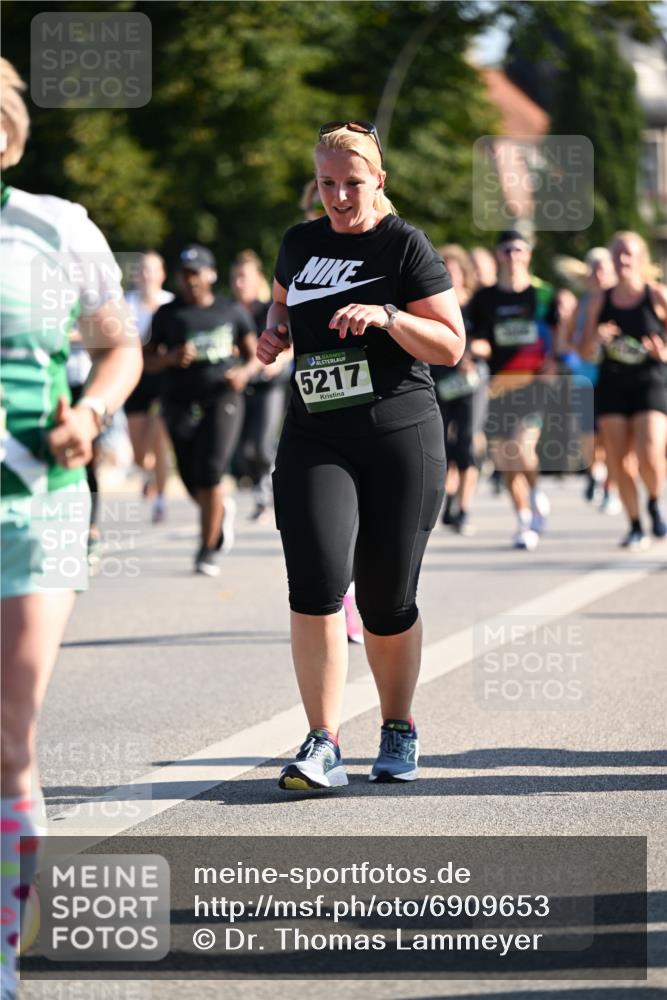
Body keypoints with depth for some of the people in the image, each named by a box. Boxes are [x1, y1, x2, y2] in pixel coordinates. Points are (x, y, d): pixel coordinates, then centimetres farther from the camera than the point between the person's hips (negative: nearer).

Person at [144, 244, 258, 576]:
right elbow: (149, 360, 7)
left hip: (221, 399, -2)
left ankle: (208, 551, -7)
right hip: (180, 403, 2)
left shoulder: (231, 312, 7)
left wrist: (244, 372, -9)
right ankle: (222, 510, 38)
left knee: (209, 474, -15)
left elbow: (254, 354, 12)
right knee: (192, 480, 3)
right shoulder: (167, 315, 8)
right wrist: (171, 358, -13)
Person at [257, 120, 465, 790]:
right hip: (314, 439, 3)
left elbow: (451, 346, -5)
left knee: (387, 602, 4)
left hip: (400, 438, -3)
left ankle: (398, 729, 28)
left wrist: (388, 316, -20)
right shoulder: (301, 243, 11)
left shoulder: (406, 246, -2)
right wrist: (275, 332, 9)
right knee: (315, 580, -17)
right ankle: (323, 745, -16)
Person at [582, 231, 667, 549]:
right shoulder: (600, 300, 5)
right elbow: (586, 353, 8)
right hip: (612, 385, 3)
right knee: (618, 461, -1)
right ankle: (635, 526, 15)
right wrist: (596, 338, -13)